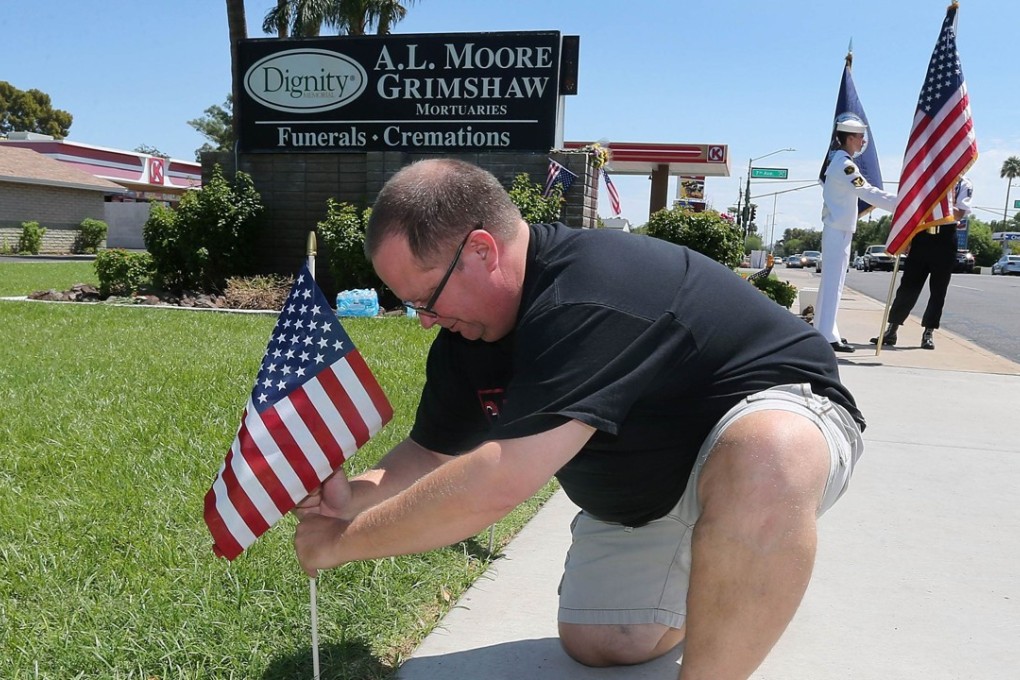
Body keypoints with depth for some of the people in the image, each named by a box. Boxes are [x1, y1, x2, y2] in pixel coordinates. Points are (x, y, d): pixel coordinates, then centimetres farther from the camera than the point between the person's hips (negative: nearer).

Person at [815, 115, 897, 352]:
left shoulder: (836, 159, 13)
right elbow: (869, 193, -24)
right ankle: (828, 336, -9)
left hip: (835, 228, 10)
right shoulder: (844, 164, -17)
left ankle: (823, 330, 21)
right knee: (834, 281, -10)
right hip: (839, 231, -10)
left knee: (831, 280, 14)